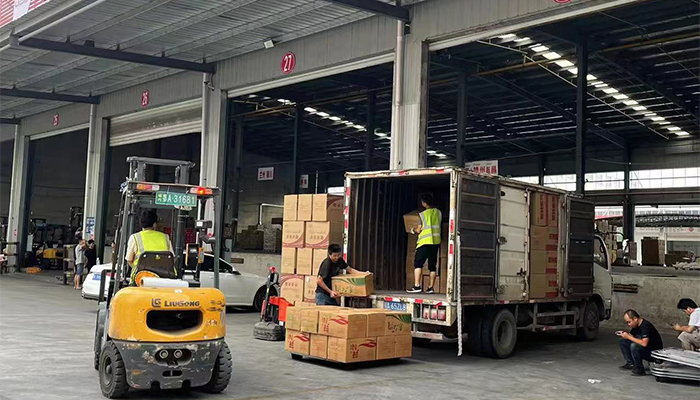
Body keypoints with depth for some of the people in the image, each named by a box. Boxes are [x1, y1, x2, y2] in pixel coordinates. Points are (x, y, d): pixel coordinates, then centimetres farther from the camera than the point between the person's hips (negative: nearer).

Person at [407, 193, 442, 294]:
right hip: (436, 241, 6)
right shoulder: (438, 213, 6)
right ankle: (431, 288, 9)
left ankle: (417, 286, -13)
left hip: (425, 242, -5)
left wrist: (413, 230, 15)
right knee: (433, 266, 9)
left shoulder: (423, 214, -8)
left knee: (418, 264, -4)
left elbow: (418, 230, -6)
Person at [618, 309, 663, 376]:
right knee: (622, 341, 4)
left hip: (654, 352, -9)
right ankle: (631, 364, 7)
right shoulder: (636, 326, 2)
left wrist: (628, 337, -27)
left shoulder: (645, 325, -25)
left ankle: (639, 369, -17)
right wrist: (624, 334, -8)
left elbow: (644, 343, -36)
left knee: (634, 346, -34)